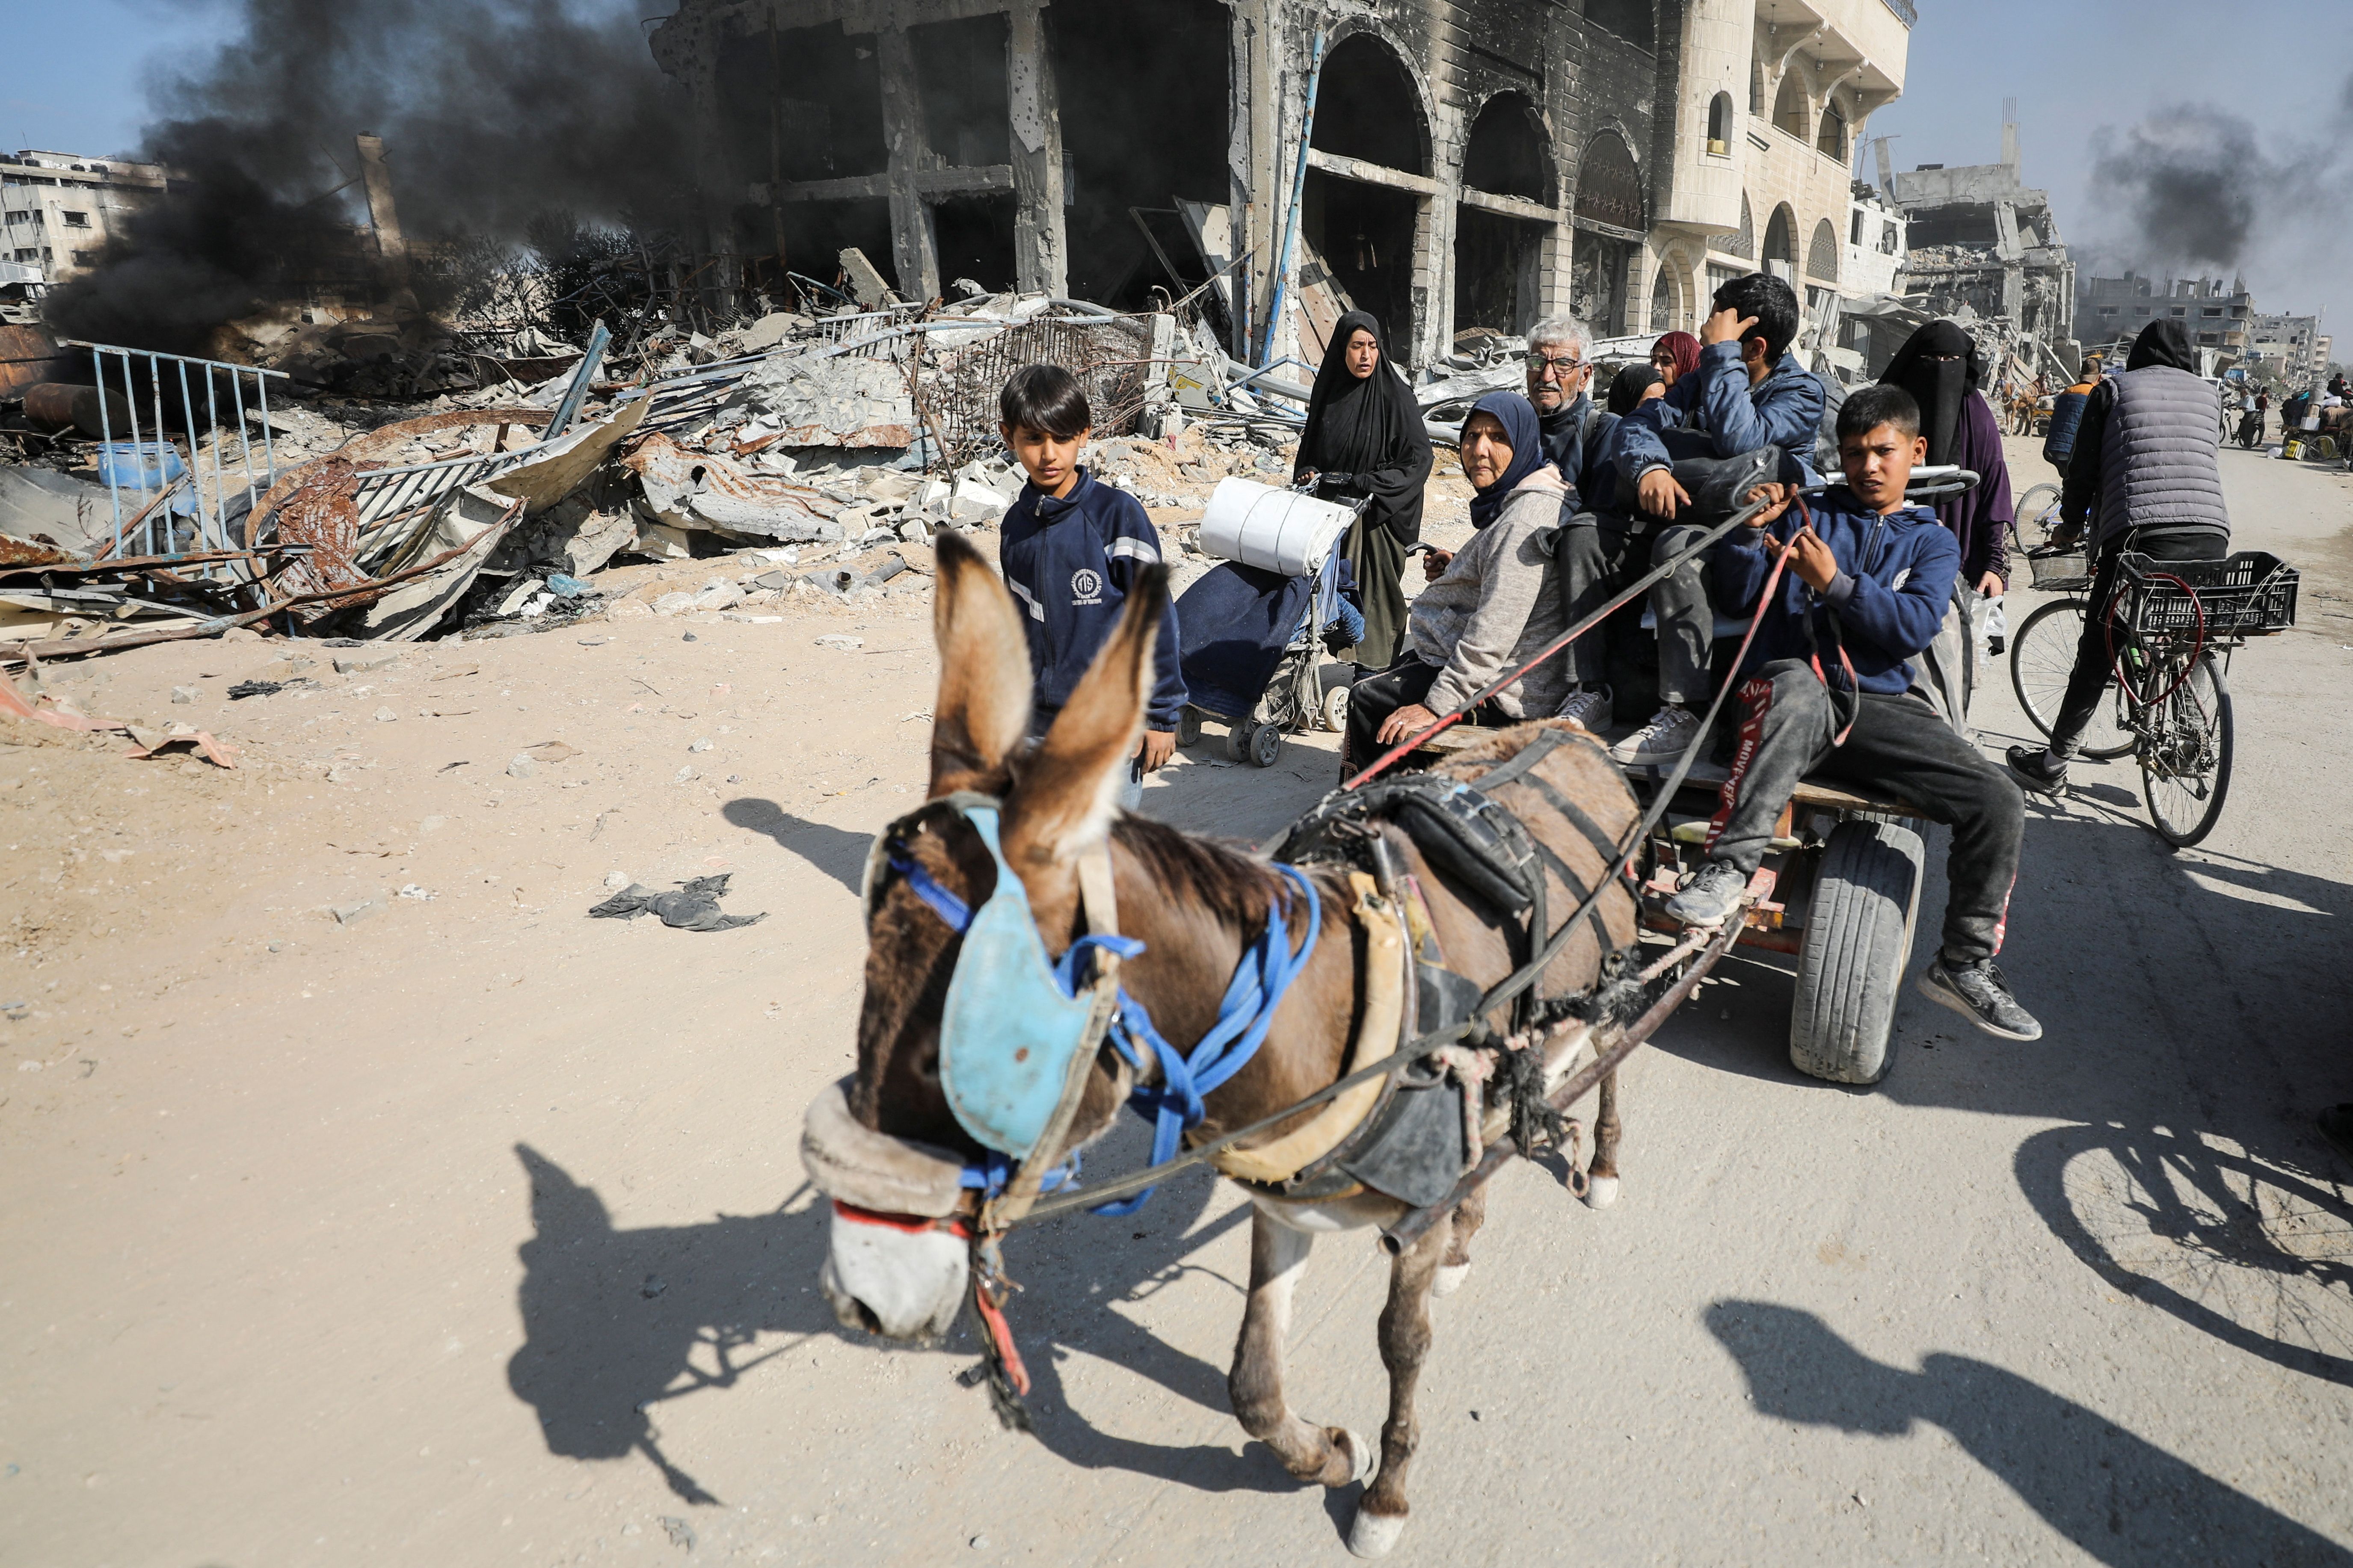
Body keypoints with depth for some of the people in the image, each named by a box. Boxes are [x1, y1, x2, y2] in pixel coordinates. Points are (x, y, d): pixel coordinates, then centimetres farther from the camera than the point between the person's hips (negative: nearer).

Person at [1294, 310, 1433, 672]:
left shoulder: (1395, 396, -9)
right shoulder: (1327, 391, 7)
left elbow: (1419, 459, -11)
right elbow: (1309, 447, 19)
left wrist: (1365, 485, -19)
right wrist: (1308, 474, -2)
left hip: (1377, 516, -5)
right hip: (1329, 512, 5)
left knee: (1372, 589, -4)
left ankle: (1375, 671, 5)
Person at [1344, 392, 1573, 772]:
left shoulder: (1528, 516, -23)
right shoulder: (1509, 502, 12)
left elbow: (1496, 629, -28)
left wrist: (1436, 705, -27)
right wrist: (1454, 573, 8)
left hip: (1505, 692, -11)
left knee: (1368, 701, -8)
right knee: (1369, 687, 21)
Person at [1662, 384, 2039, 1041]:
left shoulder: (1933, 542, 19)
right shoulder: (1807, 512, 17)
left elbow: (1915, 625, -1)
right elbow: (1737, 599, 9)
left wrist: (1835, 582, -12)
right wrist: (1750, 531, -8)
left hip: (1879, 705, 3)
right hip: (1792, 683, -3)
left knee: (2000, 803, -14)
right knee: (1799, 691, -42)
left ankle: (1965, 964, 4)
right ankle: (1725, 872, -43)